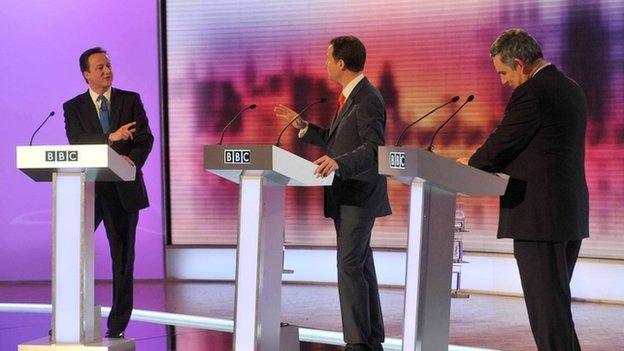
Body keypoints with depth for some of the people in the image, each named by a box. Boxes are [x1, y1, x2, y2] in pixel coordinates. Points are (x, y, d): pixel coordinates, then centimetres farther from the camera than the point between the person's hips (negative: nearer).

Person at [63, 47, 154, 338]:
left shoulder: (131, 100, 7)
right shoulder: (74, 107, 5)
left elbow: (146, 138, 1)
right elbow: (76, 142, -11)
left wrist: (133, 159, -18)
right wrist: (111, 137, -24)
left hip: (124, 188, 1)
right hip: (88, 189, -1)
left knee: (123, 257, 5)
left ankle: (117, 326, 13)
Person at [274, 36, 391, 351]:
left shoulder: (367, 100, -16)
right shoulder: (349, 97, 16)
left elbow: (374, 148, -24)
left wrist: (339, 162, -37)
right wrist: (301, 126, 15)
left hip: (359, 195, -10)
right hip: (345, 195, 10)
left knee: (349, 266, -12)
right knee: (361, 266, 13)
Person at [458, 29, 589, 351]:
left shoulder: (530, 93, -15)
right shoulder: (570, 89, 15)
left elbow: (501, 143, -12)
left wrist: (469, 165, 7)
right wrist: (482, 163, 16)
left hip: (539, 216, -10)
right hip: (571, 215, 10)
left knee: (546, 305, -5)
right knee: (556, 302, 16)